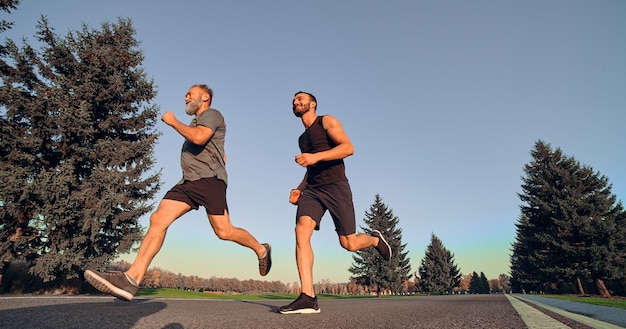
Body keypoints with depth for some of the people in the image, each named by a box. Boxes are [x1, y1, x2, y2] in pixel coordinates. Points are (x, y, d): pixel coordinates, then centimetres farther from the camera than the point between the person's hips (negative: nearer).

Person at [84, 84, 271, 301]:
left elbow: (199, 138, -19)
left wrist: (173, 122, -5)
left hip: (209, 180, -8)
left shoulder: (212, 114, 3)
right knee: (158, 219, -10)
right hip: (188, 182, 9)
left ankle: (261, 249, 15)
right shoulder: (196, 123, 31)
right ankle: (131, 279, -17)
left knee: (224, 232, -10)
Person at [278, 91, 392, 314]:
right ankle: (308, 298, -23)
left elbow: (348, 147, -12)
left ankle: (375, 239, 31)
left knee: (348, 243, -5)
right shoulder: (302, 138, 24)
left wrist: (316, 156, -24)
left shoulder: (326, 121, 3)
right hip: (312, 190, 6)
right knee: (301, 231, -21)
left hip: (335, 186, -5)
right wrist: (300, 189, 13)